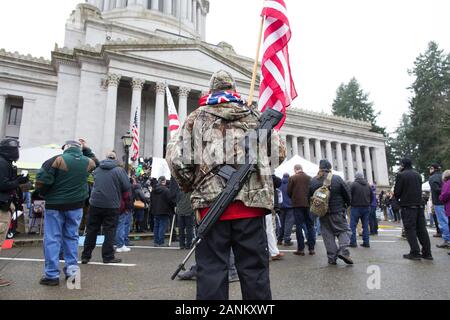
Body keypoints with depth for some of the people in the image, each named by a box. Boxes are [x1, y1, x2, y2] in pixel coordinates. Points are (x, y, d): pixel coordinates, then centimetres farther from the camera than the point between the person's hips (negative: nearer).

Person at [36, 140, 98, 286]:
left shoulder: (58, 160, -13)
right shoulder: (88, 162, 0)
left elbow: (41, 181, -15)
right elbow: (95, 161, 27)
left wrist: (44, 194, 3)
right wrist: (86, 148, 22)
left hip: (55, 204, -3)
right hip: (76, 205, 4)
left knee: (52, 238, 5)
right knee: (72, 237, 16)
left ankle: (52, 275, 10)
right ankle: (72, 268, 17)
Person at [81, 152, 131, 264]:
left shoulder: (97, 169, 7)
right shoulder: (119, 170, -8)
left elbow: (93, 184, 19)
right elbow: (127, 188, -9)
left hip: (95, 204, 4)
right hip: (112, 205, -4)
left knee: (91, 230, 12)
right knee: (110, 231, 6)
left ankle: (85, 256, 19)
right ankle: (108, 257, 11)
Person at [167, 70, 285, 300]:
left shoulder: (197, 118, 10)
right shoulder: (255, 117, 14)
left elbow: (175, 158, 1)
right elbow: (279, 152, 13)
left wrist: (190, 187, 15)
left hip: (211, 203, -1)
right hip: (251, 202, 1)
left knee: (211, 269, 6)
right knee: (254, 268, 10)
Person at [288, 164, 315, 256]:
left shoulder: (292, 178, -4)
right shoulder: (309, 178, 3)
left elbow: (289, 192, -3)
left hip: (297, 204, -2)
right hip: (308, 204, 3)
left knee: (299, 226, 2)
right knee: (310, 226, 9)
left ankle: (301, 249, 2)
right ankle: (311, 248, 11)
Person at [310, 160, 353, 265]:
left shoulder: (313, 181, -2)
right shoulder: (337, 179, -8)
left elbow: (309, 197, 4)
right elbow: (347, 194, -3)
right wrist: (347, 204, 15)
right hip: (338, 212, -2)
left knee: (327, 234, 8)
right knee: (343, 230, 11)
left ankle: (332, 257, 9)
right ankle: (343, 251, -7)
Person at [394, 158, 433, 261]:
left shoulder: (401, 175, -9)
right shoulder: (417, 174, 11)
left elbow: (397, 192, -10)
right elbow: (420, 189, 16)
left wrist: (398, 198, 10)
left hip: (408, 206, -6)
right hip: (419, 204, 6)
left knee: (410, 229, 0)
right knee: (421, 229, 10)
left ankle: (415, 253, 0)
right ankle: (427, 253, 14)